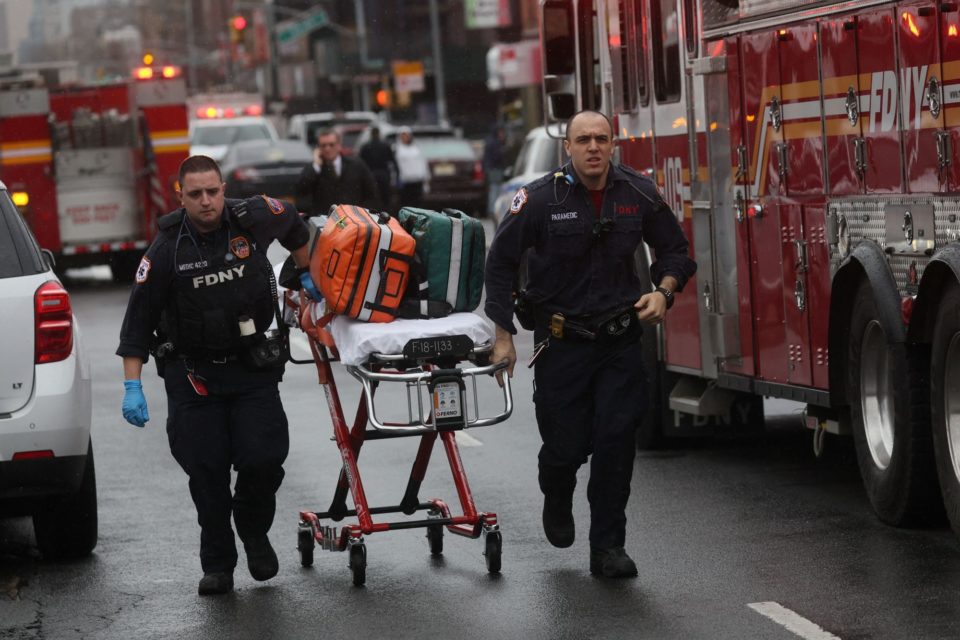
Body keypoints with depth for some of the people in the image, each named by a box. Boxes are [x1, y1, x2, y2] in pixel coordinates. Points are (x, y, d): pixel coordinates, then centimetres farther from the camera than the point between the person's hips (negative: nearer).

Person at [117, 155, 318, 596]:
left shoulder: (252, 219, -8)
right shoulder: (167, 249, -12)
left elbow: (293, 223, 17)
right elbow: (138, 319, -9)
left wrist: (306, 275, 24)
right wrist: (132, 386, -14)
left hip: (252, 365, 1)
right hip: (192, 373, -1)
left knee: (264, 460, -8)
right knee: (206, 472, -1)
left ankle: (254, 531, 23)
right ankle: (217, 565, 14)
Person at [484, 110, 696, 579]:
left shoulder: (638, 194, -2)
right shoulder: (540, 199, -10)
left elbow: (673, 249, 12)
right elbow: (500, 262, -3)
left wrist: (663, 291, -7)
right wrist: (503, 335, -5)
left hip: (619, 340, 2)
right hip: (561, 341, -2)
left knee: (616, 439, -6)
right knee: (566, 444, 2)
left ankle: (607, 547, 3)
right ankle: (557, 500, 37)